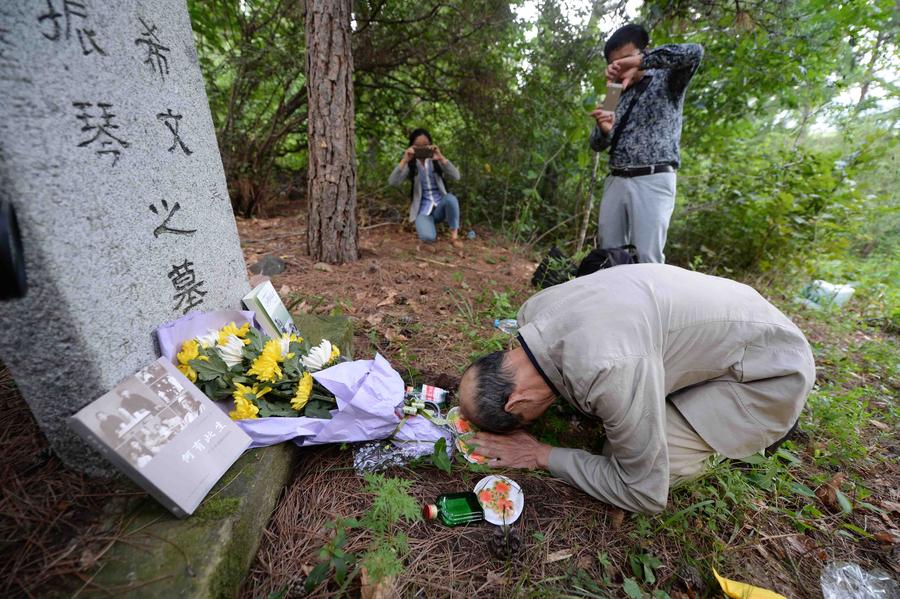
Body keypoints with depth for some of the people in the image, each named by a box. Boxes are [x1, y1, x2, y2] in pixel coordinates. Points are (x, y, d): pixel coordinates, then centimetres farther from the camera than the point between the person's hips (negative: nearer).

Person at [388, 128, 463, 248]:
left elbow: (456, 176, -14)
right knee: (428, 237, -30)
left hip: (440, 206, 1)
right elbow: (393, 182, -16)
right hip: (423, 210, 0)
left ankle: (454, 235, -16)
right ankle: (427, 223, 10)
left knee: (451, 198, -35)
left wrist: (441, 158, -26)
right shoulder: (410, 165, 2)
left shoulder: (436, 161, 2)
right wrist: (404, 160, -26)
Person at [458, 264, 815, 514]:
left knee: (644, 467, -19)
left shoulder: (607, 367, -40)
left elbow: (645, 494, -26)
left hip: (771, 368, -7)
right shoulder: (532, 311, -15)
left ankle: (764, 425, 6)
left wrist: (542, 456, -19)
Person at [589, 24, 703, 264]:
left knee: (646, 258, -12)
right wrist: (604, 129, -7)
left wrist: (638, 62, -14)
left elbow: (693, 52, -12)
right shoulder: (617, 94, 20)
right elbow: (598, 145, 16)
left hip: (653, 181, -4)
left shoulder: (667, 80, 9)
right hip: (615, 181, 5)